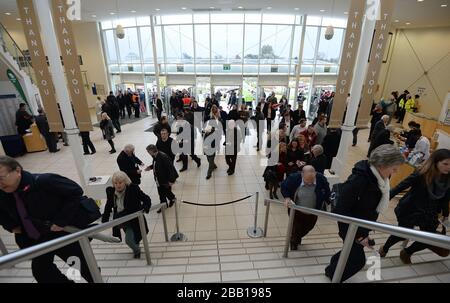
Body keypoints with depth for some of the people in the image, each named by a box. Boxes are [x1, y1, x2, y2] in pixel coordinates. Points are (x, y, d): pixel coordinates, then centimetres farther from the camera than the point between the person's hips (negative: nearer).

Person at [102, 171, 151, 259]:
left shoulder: (133, 188, -19)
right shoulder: (111, 191, -6)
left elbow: (146, 199, -19)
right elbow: (108, 207, 9)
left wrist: (145, 208, -39)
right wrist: (104, 221, 6)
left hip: (134, 219, -5)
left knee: (129, 240, -12)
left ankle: (136, 250, 22)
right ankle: (136, 250, 49)